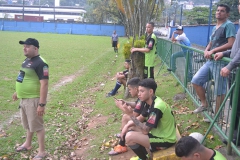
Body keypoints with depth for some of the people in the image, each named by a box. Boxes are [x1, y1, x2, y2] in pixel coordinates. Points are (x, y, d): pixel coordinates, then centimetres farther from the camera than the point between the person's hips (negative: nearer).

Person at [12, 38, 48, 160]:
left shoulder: (40, 63, -22)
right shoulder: (27, 60, 9)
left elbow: (44, 84, -26)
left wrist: (42, 104, -29)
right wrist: (18, 92, 27)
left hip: (33, 100, -9)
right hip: (24, 98, 9)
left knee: (37, 126, 2)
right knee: (28, 124, 25)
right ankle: (27, 144, 44)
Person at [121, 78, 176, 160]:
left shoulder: (157, 107, -28)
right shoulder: (151, 102, 1)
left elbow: (145, 130, -27)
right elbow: (140, 119, 13)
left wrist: (131, 115, -27)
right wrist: (127, 126, -2)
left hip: (165, 140, -10)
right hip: (158, 133, 10)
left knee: (129, 137, -23)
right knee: (130, 127, 12)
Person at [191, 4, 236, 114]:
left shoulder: (228, 25, -8)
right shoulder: (215, 27, 19)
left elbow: (231, 44, -19)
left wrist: (213, 51, -18)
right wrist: (206, 51, -1)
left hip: (221, 62, -9)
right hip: (210, 61, 9)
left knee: (219, 90, -1)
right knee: (196, 80, 7)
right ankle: (204, 104, 22)